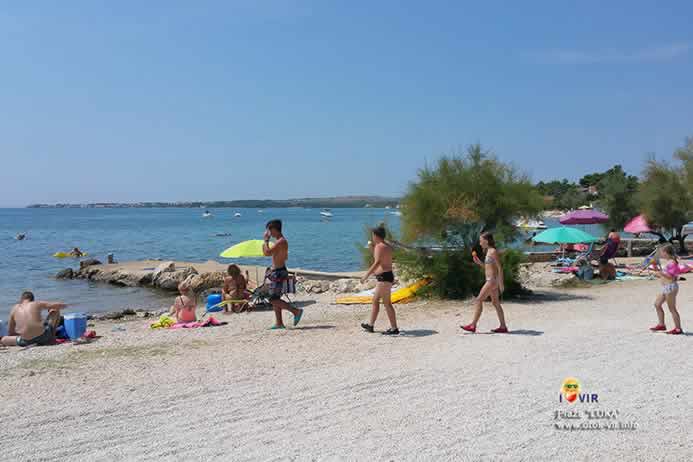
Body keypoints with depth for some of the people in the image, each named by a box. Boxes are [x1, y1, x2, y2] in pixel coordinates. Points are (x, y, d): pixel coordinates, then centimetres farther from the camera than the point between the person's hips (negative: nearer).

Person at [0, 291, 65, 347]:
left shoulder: (15, 309, 14)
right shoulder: (37, 304, 7)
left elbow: (10, 333, 19)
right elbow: (60, 305, 7)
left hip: (26, 341, 2)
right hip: (43, 336, -2)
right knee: (55, 311, 21)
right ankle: (51, 337, 24)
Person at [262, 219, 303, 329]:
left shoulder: (281, 241, -18)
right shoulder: (281, 241, 14)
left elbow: (267, 253, -26)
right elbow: (286, 257, 26)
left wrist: (266, 240, -13)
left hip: (278, 273, -10)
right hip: (276, 272, 10)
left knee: (274, 300, -10)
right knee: (275, 299, 12)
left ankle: (296, 311, -8)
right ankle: (279, 323, 15)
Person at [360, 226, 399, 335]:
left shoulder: (379, 246, -14)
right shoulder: (386, 246, 16)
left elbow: (377, 262, -26)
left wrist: (367, 275, -25)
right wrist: (372, 248, 23)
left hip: (384, 277, -10)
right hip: (386, 276, 10)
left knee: (387, 303, -6)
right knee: (375, 300, 17)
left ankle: (394, 329, -4)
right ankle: (370, 325, 26)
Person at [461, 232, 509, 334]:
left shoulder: (493, 251, -13)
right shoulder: (489, 251, 15)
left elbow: (500, 268, -15)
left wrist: (501, 283, -17)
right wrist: (479, 262, 7)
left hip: (492, 280, -10)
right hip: (490, 280, 10)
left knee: (479, 300, -8)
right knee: (496, 303, 11)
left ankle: (473, 325, -7)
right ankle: (503, 327, 14)